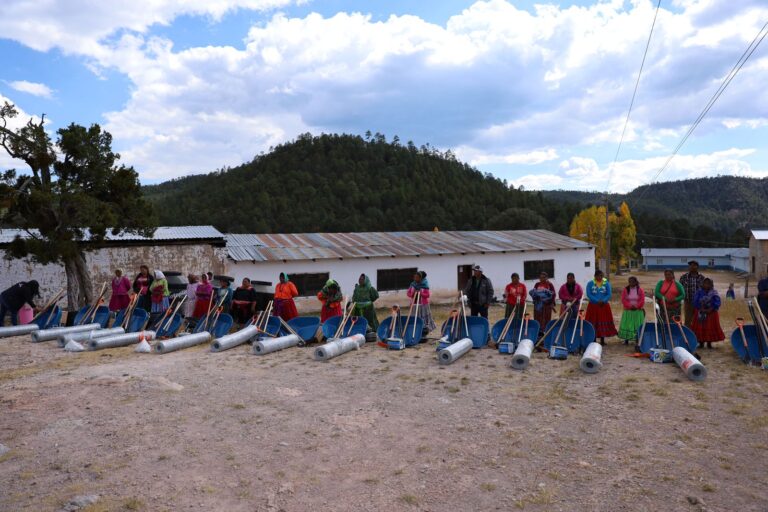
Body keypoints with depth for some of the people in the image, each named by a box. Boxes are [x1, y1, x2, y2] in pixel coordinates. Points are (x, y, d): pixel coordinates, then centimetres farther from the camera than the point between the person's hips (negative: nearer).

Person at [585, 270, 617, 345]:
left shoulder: (606, 284, 3)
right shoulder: (590, 284, 0)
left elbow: (609, 294, -2)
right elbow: (589, 294, -8)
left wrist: (603, 301, -19)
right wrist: (597, 301, -18)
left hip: (604, 306, 1)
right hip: (593, 306, -1)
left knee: (604, 322, 3)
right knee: (593, 323, 1)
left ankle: (602, 340, 13)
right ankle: (594, 340, 11)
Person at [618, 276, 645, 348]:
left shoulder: (640, 290, 1)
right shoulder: (625, 290, 1)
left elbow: (642, 300, -2)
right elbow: (623, 300, -3)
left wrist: (636, 306, -13)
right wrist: (630, 306, -13)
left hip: (638, 311, -1)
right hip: (628, 311, 1)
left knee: (637, 326, -2)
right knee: (627, 325, 1)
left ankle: (637, 341, 3)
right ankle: (626, 339, 10)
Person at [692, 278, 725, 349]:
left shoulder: (714, 293, -1)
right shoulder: (699, 292, 1)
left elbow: (717, 303, -7)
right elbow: (695, 302, -2)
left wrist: (710, 310, -16)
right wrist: (702, 309, -12)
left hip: (711, 313, -1)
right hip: (700, 313, 1)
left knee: (710, 328, 1)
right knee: (700, 328, 0)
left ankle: (709, 343, 11)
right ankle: (701, 342, 9)